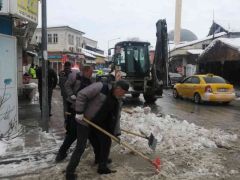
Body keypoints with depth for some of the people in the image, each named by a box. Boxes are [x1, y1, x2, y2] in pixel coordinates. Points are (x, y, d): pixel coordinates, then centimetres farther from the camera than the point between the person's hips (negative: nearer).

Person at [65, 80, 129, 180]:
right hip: (84, 122, -7)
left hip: (99, 124, 8)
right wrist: (79, 112, -22)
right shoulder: (100, 87, -22)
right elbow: (81, 95, -23)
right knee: (80, 148, -5)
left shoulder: (117, 101, 2)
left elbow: (116, 118, 7)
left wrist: (116, 133, 3)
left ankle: (102, 166, 29)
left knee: (106, 141, 9)